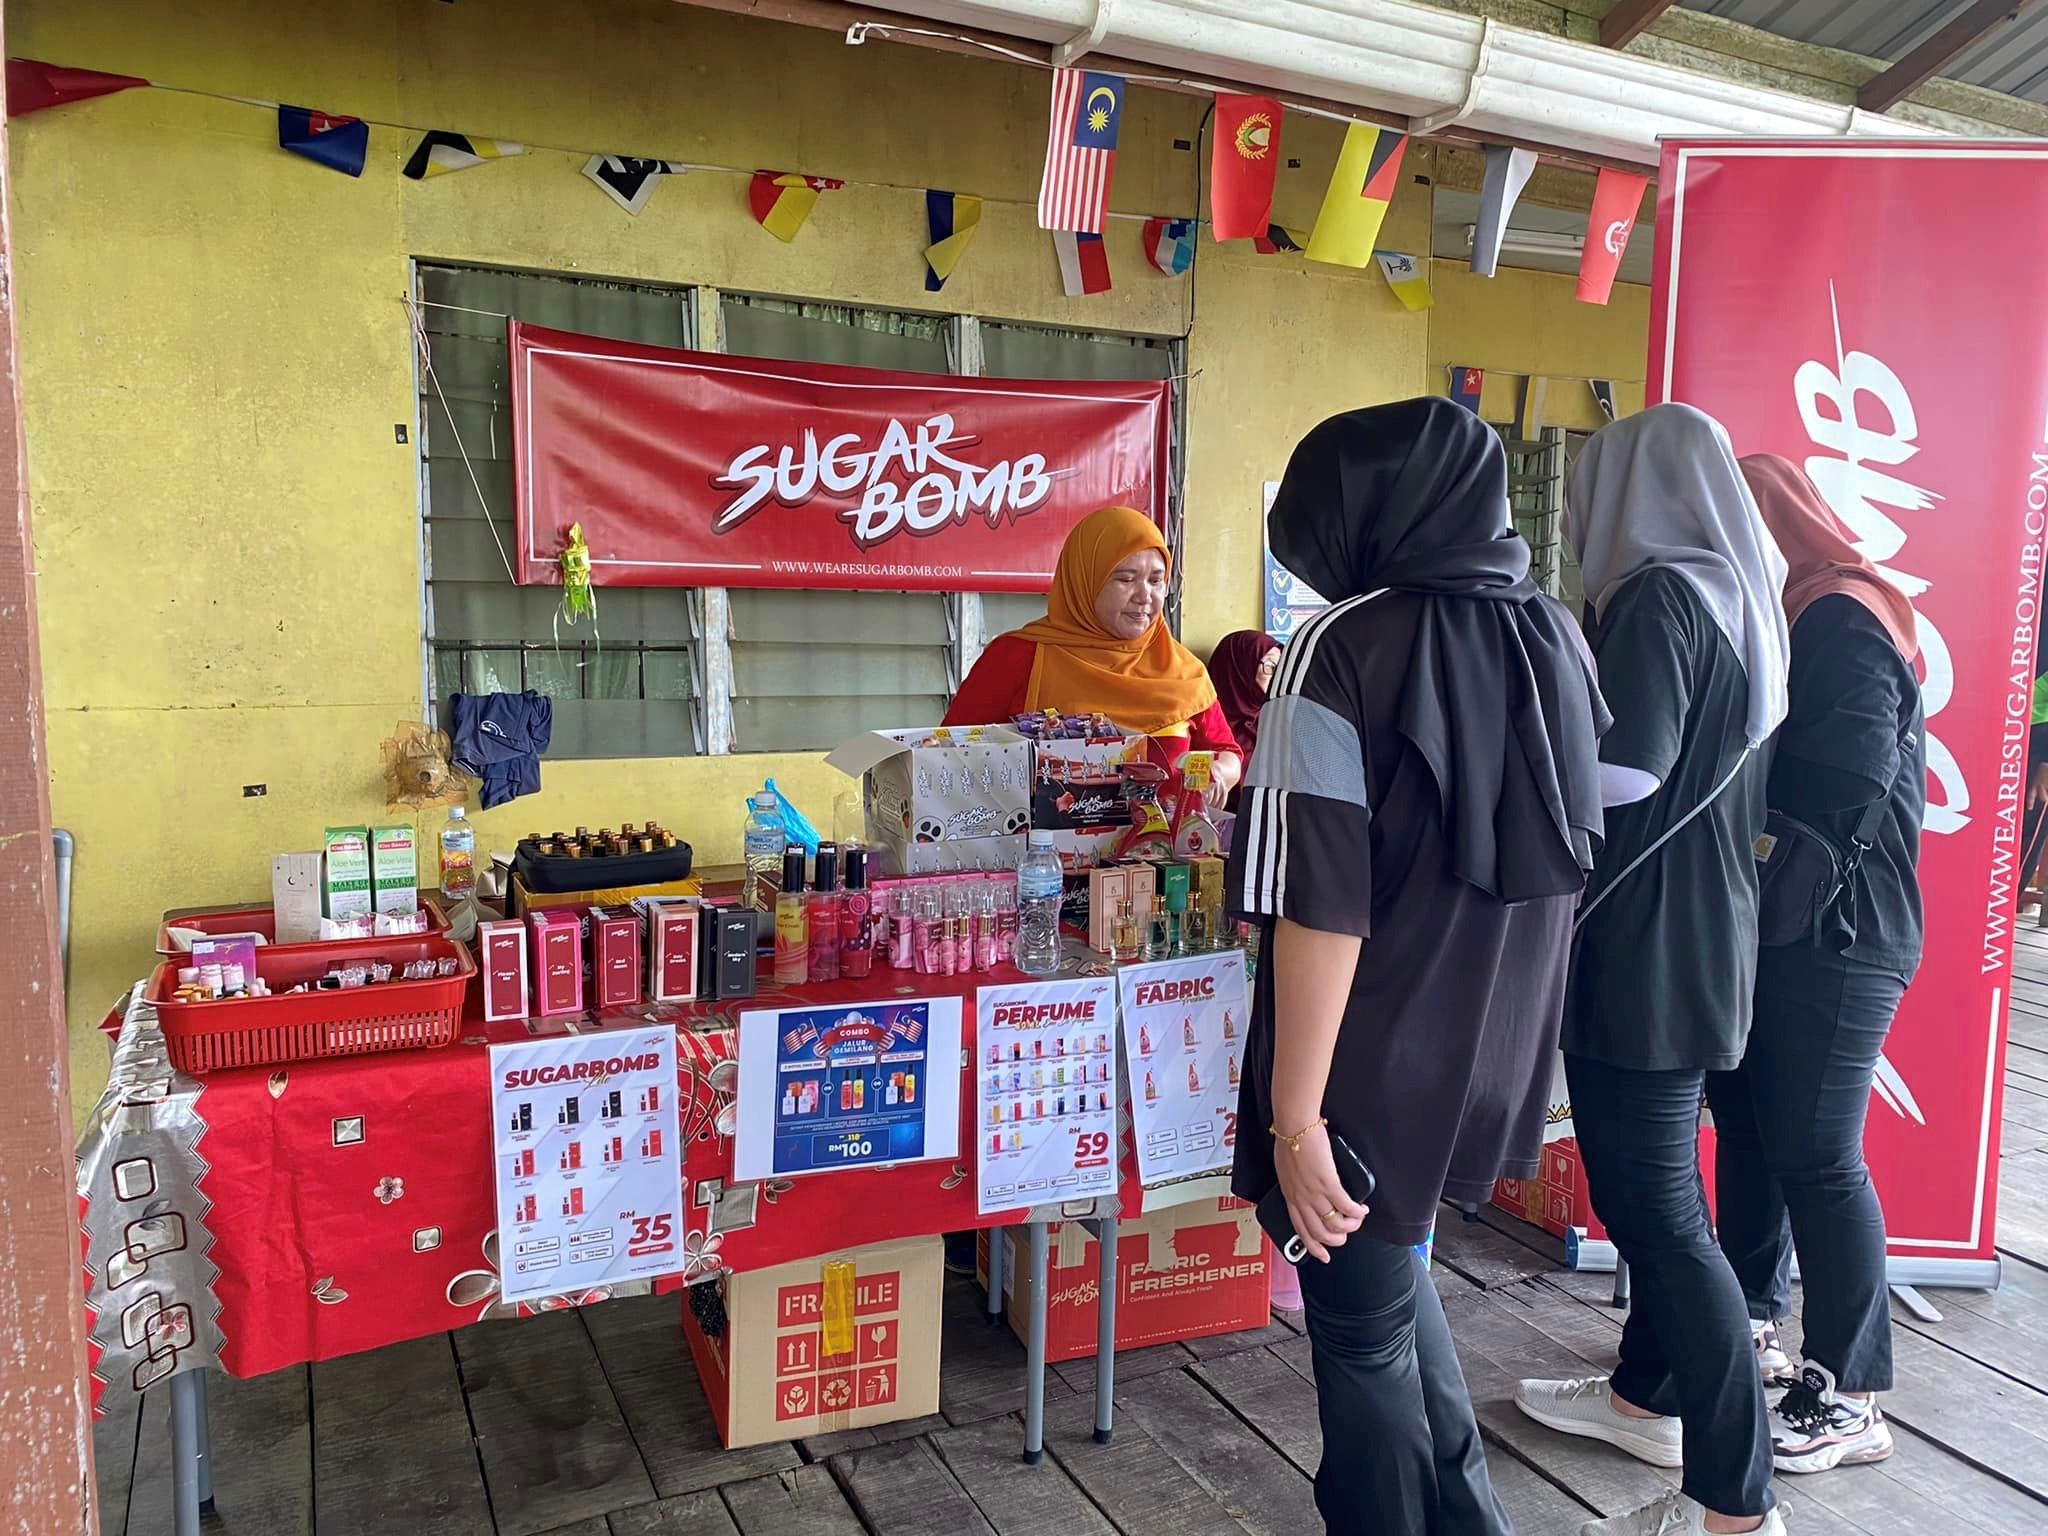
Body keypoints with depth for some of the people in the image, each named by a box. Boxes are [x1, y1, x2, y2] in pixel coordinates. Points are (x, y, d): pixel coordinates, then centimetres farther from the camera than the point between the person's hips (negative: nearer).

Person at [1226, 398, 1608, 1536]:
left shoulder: (1346, 647, -16)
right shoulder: (1557, 638, 4)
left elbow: (1325, 907, -22)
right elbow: (1570, 859, 12)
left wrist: (1295, 1118, -18)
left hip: (1376, 1069, -7)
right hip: (1498, 1056, 7)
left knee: (1363, 1327, 12)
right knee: (1388, 1267, 27)